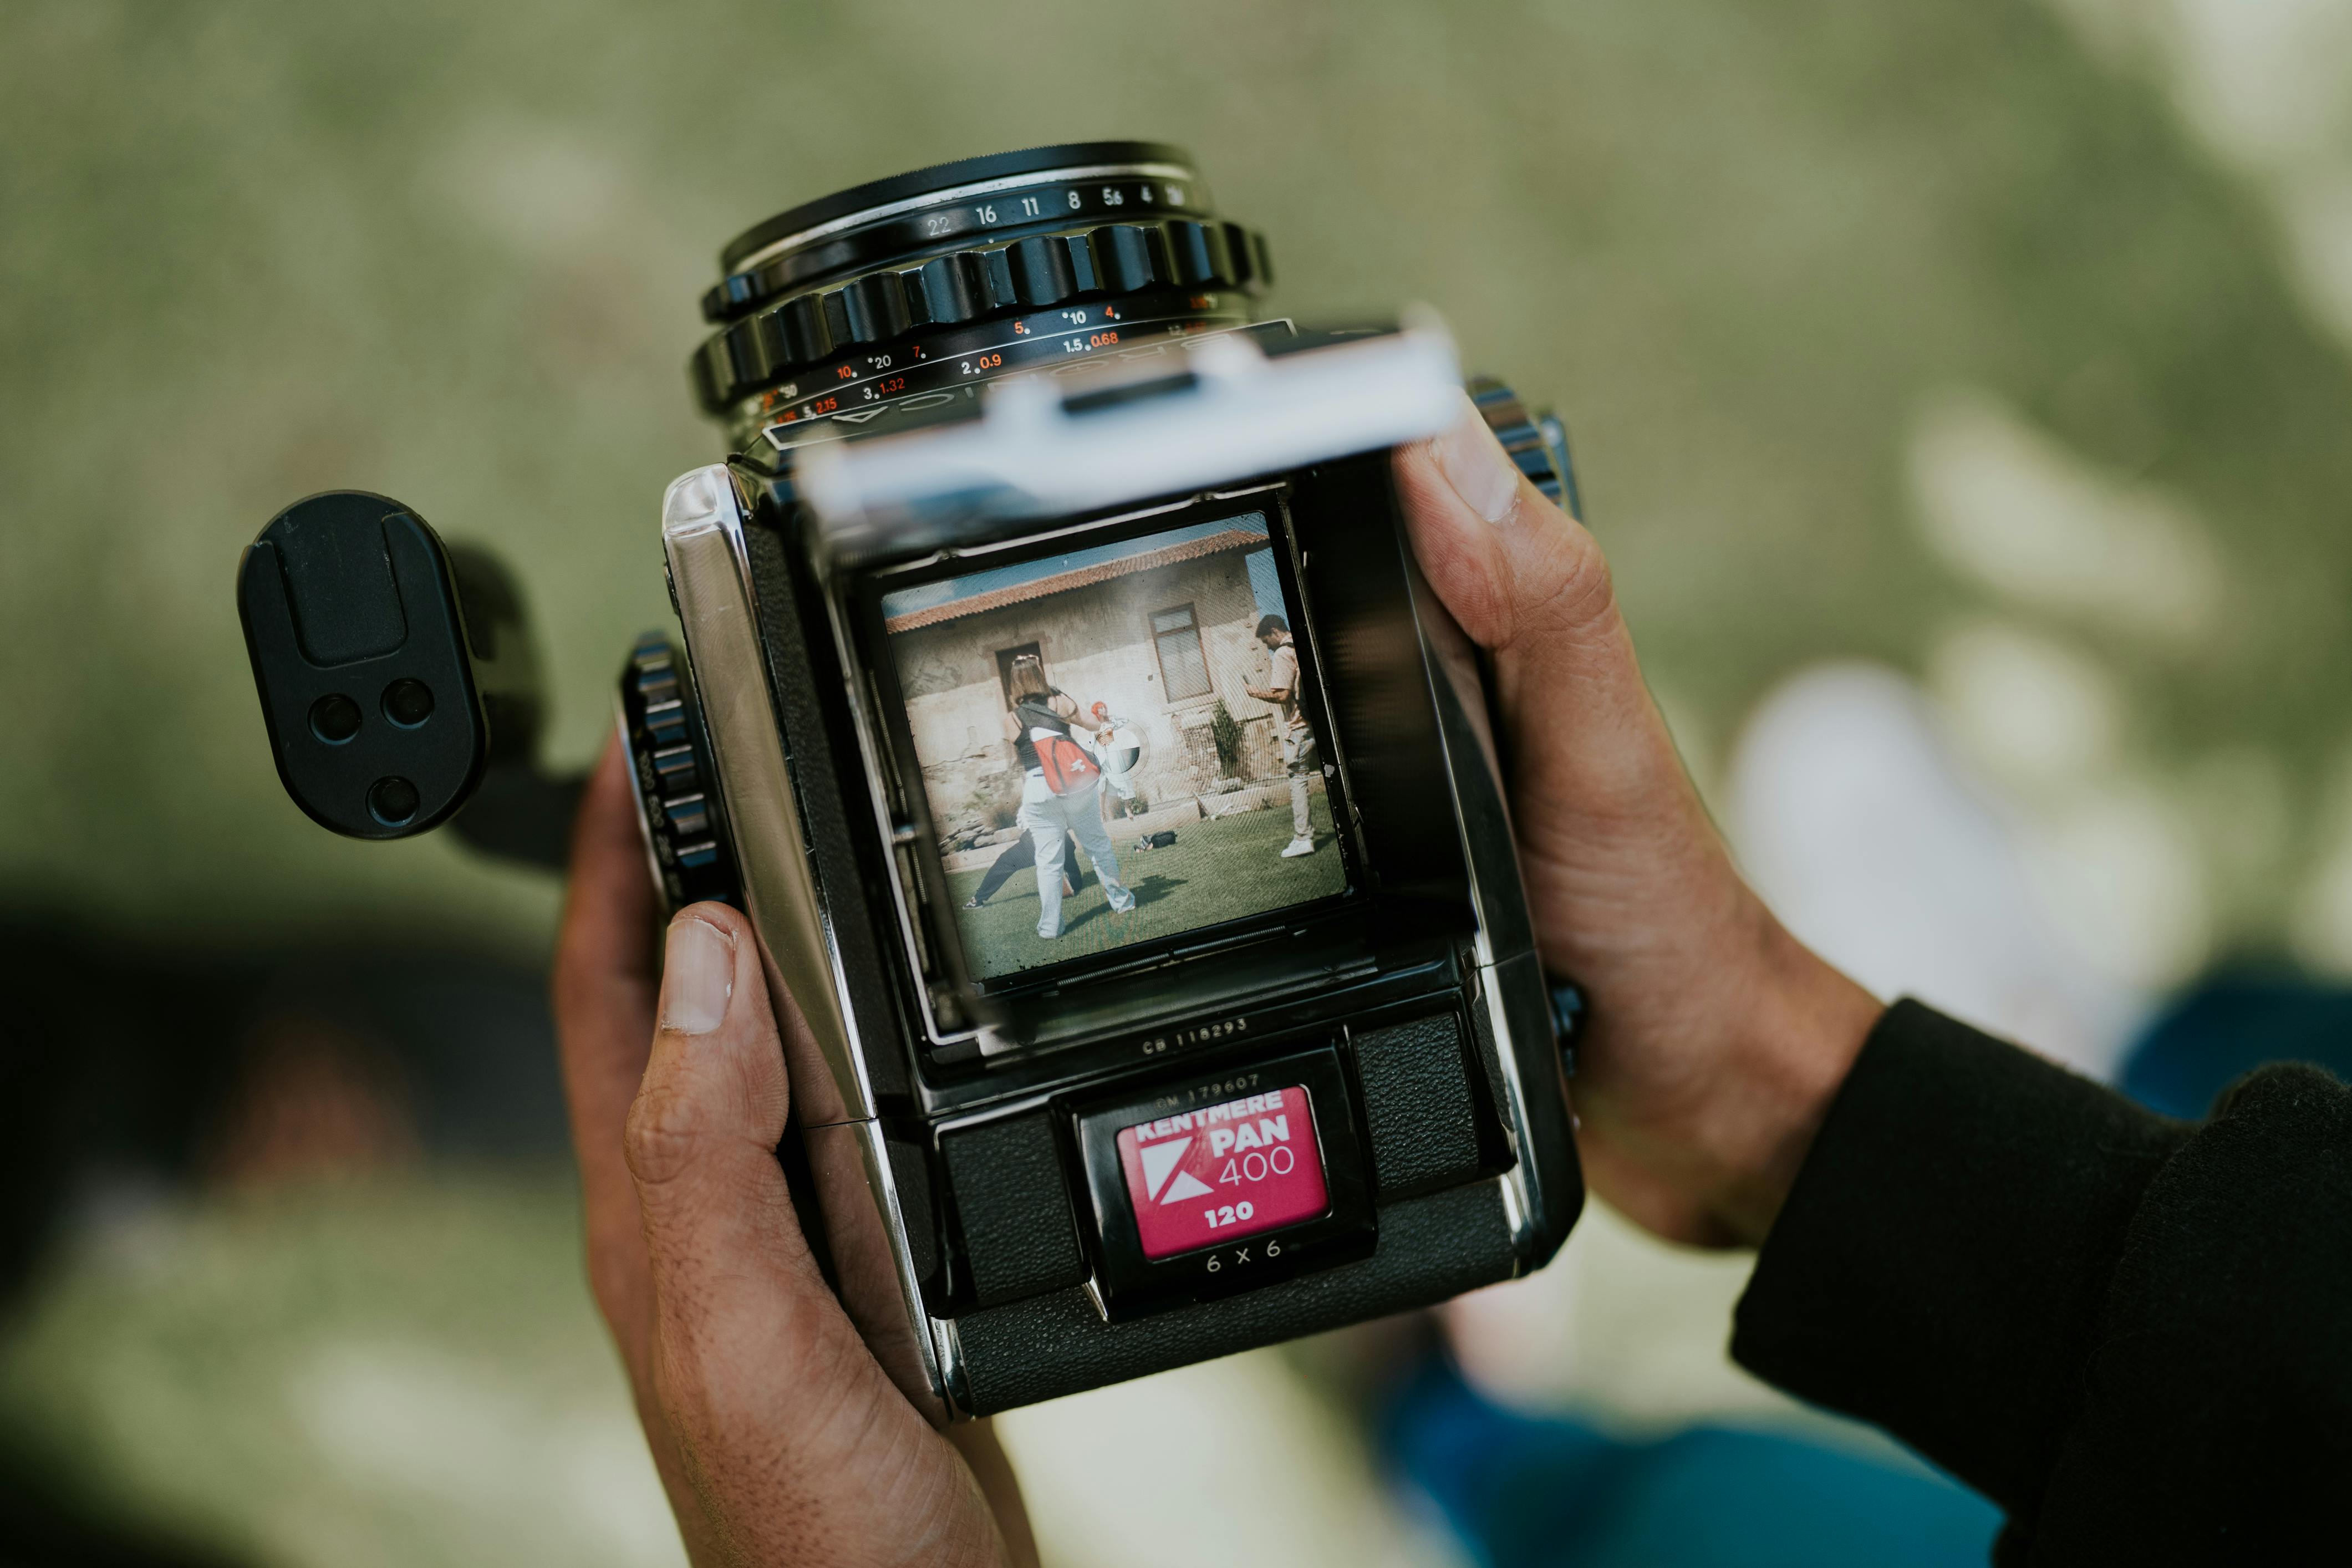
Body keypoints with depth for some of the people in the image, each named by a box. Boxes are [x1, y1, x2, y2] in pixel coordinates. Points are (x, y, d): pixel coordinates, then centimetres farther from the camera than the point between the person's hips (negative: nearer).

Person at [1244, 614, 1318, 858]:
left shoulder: (1283, 654, -11)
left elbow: (1282, 695, -18)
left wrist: (1255, 691, -4)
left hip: (1299, 728, -8)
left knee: (1298, 779, -4)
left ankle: (1302, 838, -8)